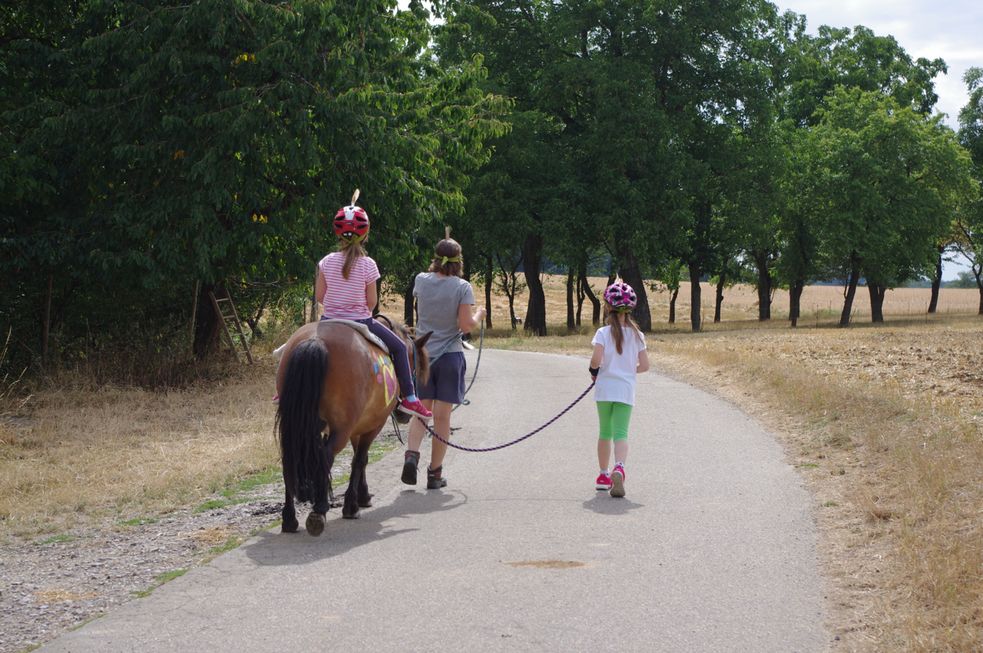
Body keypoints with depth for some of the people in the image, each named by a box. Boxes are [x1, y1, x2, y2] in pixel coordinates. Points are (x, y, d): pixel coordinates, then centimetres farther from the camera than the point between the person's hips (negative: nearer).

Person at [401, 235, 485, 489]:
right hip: (449, 355, -3)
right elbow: (466, 326, -14)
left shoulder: (421, 280, 0)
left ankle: (411, 453, -12)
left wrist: (437, 264, 29)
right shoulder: (462, 287, -11)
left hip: (422, 354, 3)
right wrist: (479, 315, 7)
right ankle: (435, 473, 8)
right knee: (442, 416, 4)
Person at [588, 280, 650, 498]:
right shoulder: (636, 335, 1)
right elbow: (644, 366, 0)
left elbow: (596, 359, -19)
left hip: (604, 389, 0)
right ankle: (619, 468, -31)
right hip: (626, 390, 0)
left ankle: (603, 475, 24)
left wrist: (594, 371, 3)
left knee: (605, 433, 16)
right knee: (621, 433, -4)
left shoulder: (603, 333, -6)